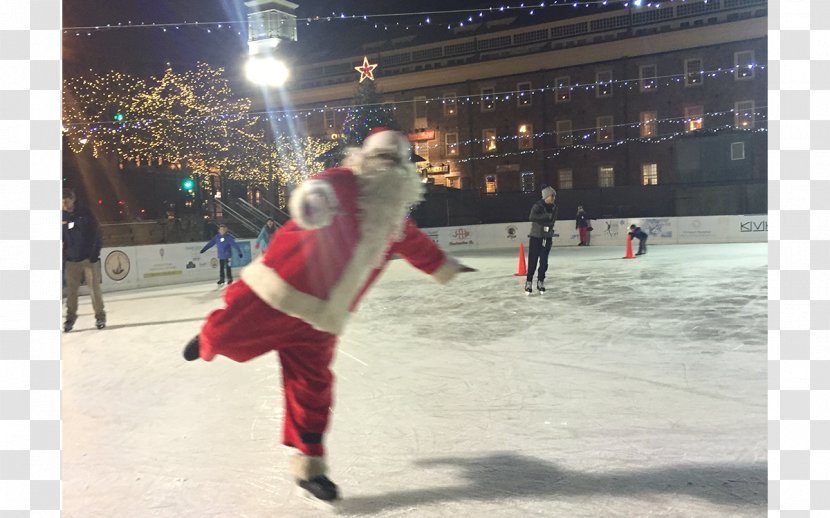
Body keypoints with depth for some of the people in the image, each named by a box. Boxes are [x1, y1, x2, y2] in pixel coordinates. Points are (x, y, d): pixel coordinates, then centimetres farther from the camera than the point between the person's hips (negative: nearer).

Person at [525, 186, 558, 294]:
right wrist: (547, 216, -36)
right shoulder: (537, 206, -14)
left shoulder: (554, 208, 4)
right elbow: (532, 217, -32)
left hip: (547, 238, 5)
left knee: (544, 261, 6)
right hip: (536, 237, -5)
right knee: (532, 261, -4)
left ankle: (540, 282, 18)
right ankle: (529, 282, 5)